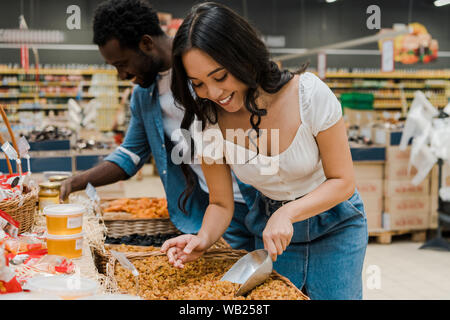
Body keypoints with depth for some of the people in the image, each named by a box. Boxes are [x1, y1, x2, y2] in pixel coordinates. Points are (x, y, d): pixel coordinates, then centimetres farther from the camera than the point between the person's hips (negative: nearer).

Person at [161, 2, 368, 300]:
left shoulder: (309, 93, -26)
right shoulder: (207, 124, -17)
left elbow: (342, 181, -19)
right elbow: (221, 204, -7)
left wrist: (288, 212, -33)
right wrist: (203, 239, -28)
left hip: (335, 222, -2)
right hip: (269, 225, 2)